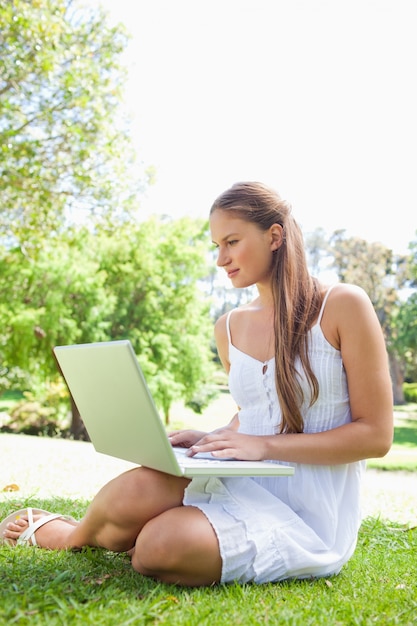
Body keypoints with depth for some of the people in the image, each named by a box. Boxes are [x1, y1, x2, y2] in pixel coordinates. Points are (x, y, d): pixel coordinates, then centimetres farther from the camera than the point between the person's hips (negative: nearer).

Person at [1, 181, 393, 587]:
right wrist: (209, 439, 0)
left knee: (162, 546, -28)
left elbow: (376, 435, -10)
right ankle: (75, 533, 8)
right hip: (242, 486, 4)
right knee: (135, 489, -28)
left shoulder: (343, 306, -8)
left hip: (308, 515, -4)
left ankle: (71, 536, 6)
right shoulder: (229, 329, 8)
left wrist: (265, 445, -17)